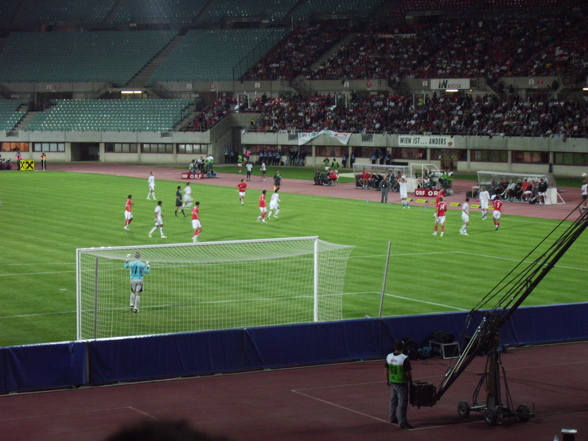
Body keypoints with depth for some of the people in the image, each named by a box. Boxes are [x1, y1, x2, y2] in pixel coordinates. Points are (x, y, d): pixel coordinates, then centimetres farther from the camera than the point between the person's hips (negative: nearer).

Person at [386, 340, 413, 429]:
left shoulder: (389, 357, 1)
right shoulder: (404, 359, -20)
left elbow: (387, 370, 12)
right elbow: (408, 373, -17)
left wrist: (387, 380, 24)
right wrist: (410, 381, -2)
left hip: (392, 382, 7)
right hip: (401, 384, -7)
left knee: (393, 400, 21)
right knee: (402, 403, -4)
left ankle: (392, 418, 32)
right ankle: (402, 422, -4)